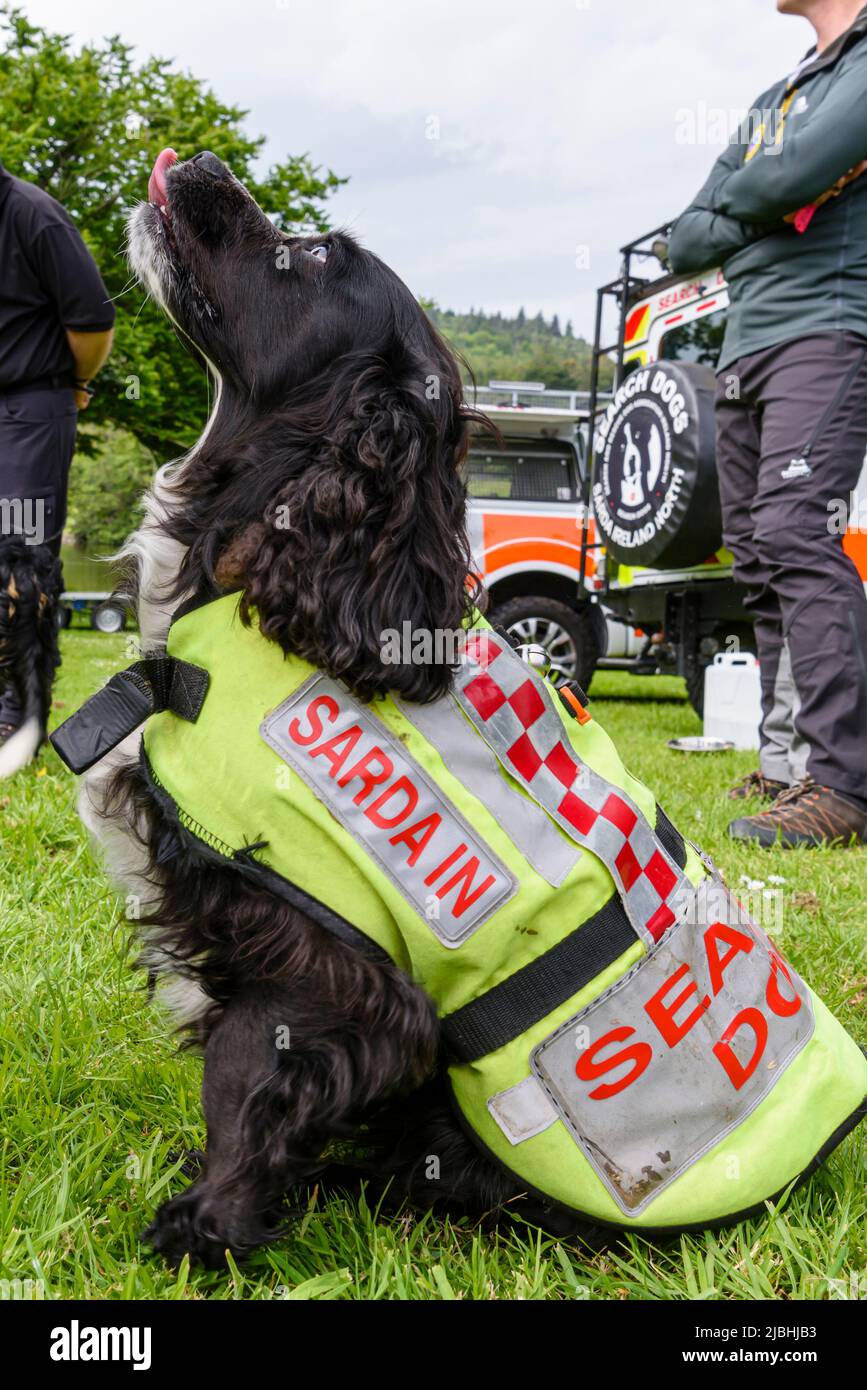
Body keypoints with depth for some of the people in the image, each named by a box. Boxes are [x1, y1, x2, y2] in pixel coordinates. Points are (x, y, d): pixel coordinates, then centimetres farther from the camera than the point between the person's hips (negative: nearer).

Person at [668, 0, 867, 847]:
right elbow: (686, 242, 21)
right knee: (757, 555, 4)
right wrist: (761, 219, 3)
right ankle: (788, 760, 9)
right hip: (745, 347, 9)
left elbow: (796, 173, -15)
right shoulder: (773, 101, 27)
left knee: (794, 533, -23)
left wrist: (738, 201, 7)